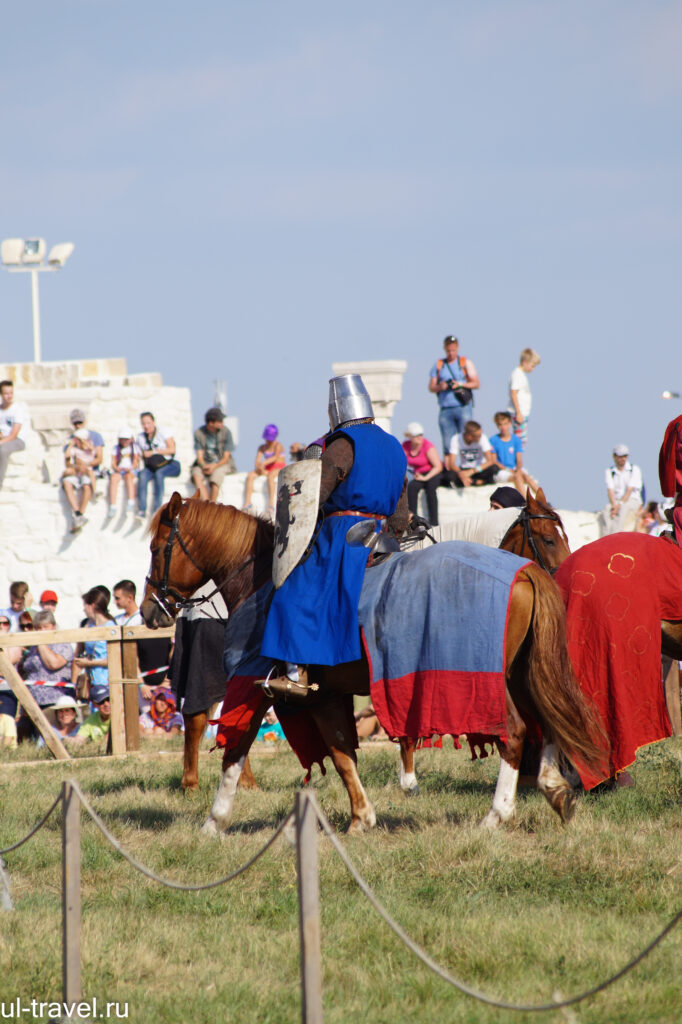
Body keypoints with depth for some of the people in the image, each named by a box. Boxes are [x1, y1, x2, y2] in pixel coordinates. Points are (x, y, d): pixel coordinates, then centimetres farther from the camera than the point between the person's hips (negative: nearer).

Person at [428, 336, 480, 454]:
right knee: (447, 444, -3)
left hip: (463, 408, -2)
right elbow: (431, 387, 12)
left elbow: (476, 384, 5)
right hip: (445, 408, 2)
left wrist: (460, 384, -10)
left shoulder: (466, 363, 10)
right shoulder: (438, 365, 15)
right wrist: (440, 387, -10)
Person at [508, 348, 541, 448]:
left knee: (523, 439, 11)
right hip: (519, 413, -10)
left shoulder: (522, 374, 15)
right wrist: (518, 413, -20)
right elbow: (513, 394, -19)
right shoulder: (517, 374, -15)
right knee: (520, 439, -10)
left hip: (524, 413, 10)